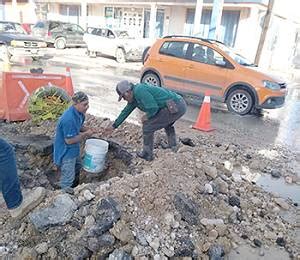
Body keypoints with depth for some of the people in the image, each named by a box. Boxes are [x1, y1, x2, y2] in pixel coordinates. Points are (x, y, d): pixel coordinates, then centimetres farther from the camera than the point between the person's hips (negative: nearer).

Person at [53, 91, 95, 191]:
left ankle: (75, 189, 53)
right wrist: (85, 134, -22)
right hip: (66, 151, -10)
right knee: (68, 178, 3)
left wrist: (87, 129, -8)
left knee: (77, 167, 30)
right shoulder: (69, 119, -35)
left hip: (74, 149, 10)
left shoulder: (79, 113, -6)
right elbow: (69, 140, -29)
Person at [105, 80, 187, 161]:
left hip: (174, 107, -10)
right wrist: (113, 126, 35)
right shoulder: (134, 98, 19)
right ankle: (172, 146, 47)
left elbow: (153, 108, -19)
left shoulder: (139, 90, -12)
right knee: (167, 122, 39)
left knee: (148, 126, -1)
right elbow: (126, 111, 28)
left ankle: (147, 154, 15)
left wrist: (147, 116, 2)